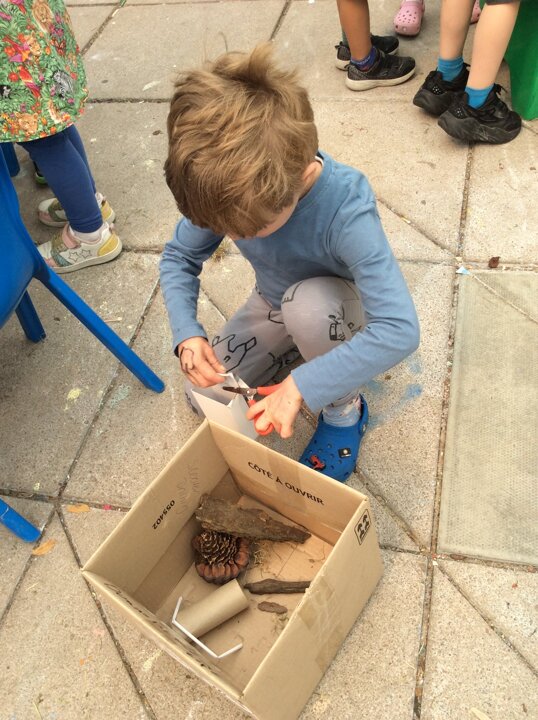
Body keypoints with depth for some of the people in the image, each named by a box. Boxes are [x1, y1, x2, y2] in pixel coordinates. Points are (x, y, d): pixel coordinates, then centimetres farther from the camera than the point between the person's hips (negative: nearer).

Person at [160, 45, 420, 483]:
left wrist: (300, 387, -46)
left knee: (308, 302, -39)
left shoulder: (345, 207, -40)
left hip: (338, 309, -4)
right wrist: (187, 333, -28)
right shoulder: (229, 192, -26)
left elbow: (401, 331, -45)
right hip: (274, 305, 4)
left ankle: (345, 413, -10)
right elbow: (179, 257, -10)